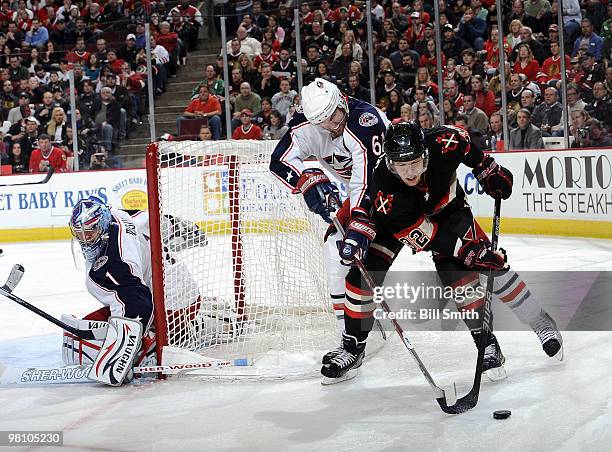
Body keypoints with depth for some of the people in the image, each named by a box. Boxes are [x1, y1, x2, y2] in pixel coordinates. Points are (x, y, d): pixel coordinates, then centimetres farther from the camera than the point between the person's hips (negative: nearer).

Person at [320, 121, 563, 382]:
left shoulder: (443, 144, -36)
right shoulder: (384, 189, -38)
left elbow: (465, 142, -9)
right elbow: (421, 235, -34)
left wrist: (489, 171, -3)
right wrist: (468, 251, -38)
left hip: (447, 207, 1)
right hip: (397, 221, 0)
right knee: (365, 271, -14)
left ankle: (541, 323, -2)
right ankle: (352, 347, 4)